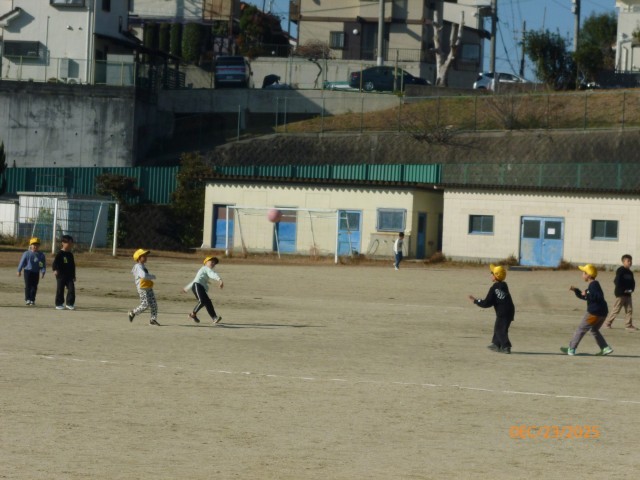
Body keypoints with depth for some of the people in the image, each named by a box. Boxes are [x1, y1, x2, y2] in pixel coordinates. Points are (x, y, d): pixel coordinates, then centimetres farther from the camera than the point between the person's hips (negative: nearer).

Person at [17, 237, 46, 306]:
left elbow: (43, 264, 5)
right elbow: (22, 262, -1)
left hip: (36, 272, 2)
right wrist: (19, 271, 2)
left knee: (34, 287, 4)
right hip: (28, 271, -2)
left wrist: (43, 272, -5)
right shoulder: (26, 254, -6)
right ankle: (27, 299, -2)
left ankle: (32, 300, 12)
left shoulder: (41, 255, 1)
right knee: (28, 286, -5)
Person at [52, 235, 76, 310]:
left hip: (69, 276, 5)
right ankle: (59, 304, 10)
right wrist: (55, 269, -32)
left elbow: (73, 265, 18)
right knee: (60, 290, 1)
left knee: (71, 289, -4)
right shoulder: (60, 254, -8)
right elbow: (55, 262, -14)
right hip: (61, 275, -5)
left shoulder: (70, 254, 11)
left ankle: (70, 303, 6)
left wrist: (73, 276, 18)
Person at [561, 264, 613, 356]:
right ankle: (605, 348, 12)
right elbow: (584, 297, 28)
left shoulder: (593, 285, -14)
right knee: (594, 330, 23)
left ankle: (571, 349, 4)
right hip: (602, 313, 10)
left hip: (594, 313, -10)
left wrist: (587, 294, -23)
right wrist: (575, 290, 17)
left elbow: (599, 296, -27)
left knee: (581, 329, -1)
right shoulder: (592, 285, 18)